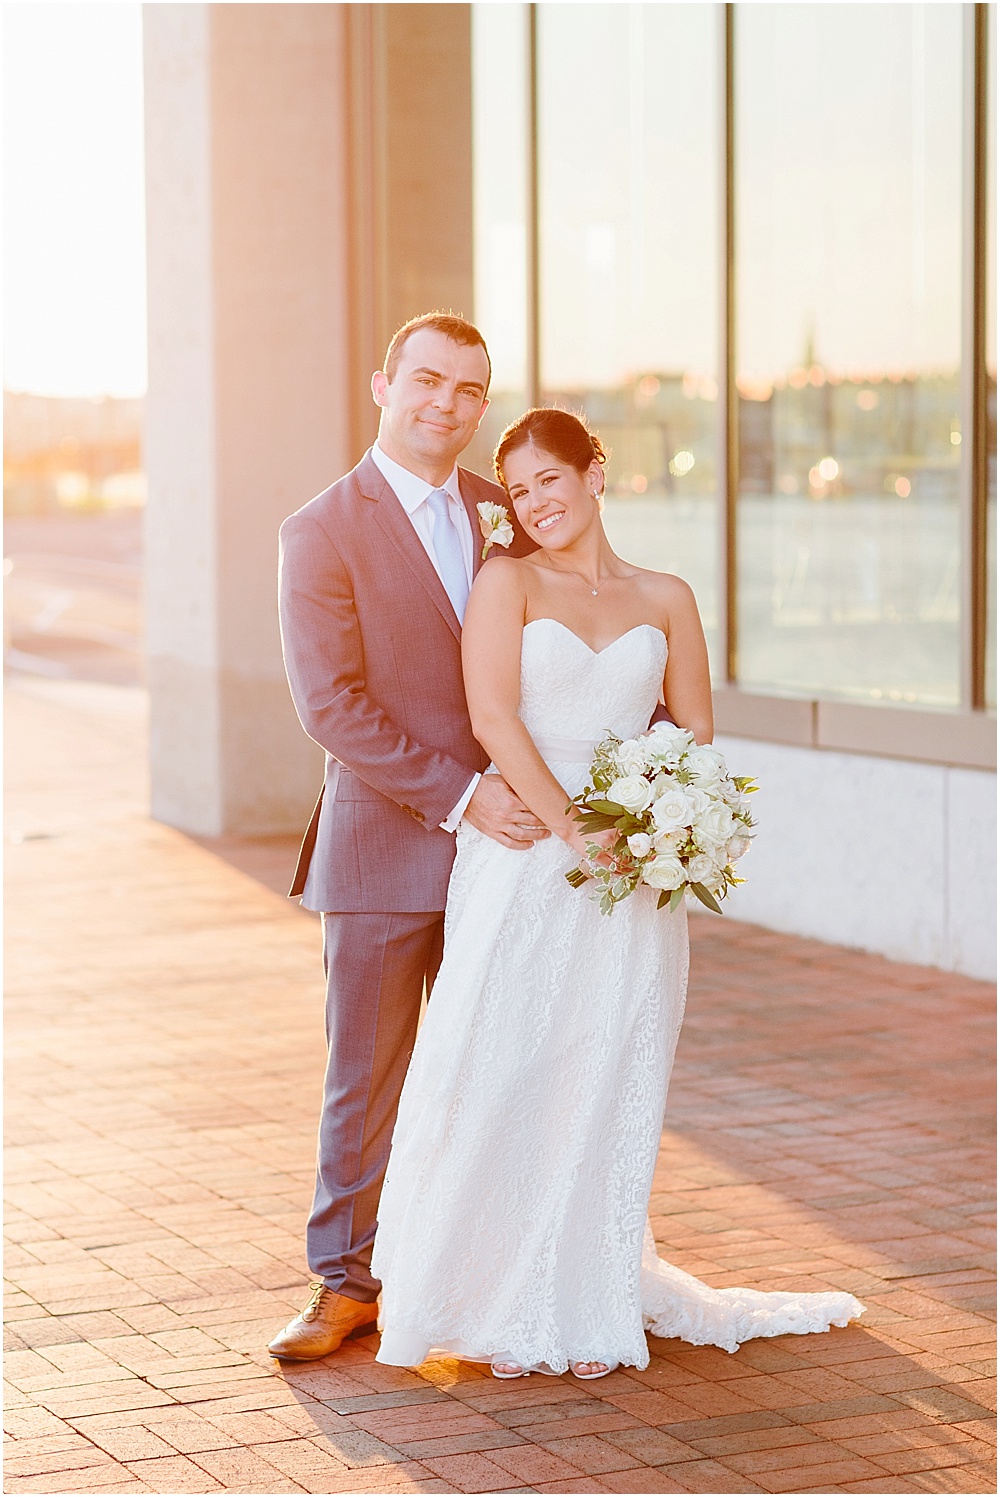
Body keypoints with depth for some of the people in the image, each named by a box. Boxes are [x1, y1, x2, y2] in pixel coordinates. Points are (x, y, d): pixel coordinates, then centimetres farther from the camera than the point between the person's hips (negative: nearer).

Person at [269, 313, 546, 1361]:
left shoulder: (507, 516, 9)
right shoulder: (323, 533, -7)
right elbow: (330, 704, -15)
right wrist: (460, 795, -20)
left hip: (502, 840, 4)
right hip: (384, 849, -4)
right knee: (365, 1080, 5)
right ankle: (346, 1283, 19)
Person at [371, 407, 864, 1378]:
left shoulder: (665, 599, 12)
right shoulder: (507, 584, 3)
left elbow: (695, 733, 12)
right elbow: (493, 717, -9)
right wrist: (570, 827, -16)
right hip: (521, 855, -2)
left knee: (606, 1087, 5)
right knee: (503, 1076, -3)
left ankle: (592, 1306, 16)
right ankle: (503, 1306, 8)